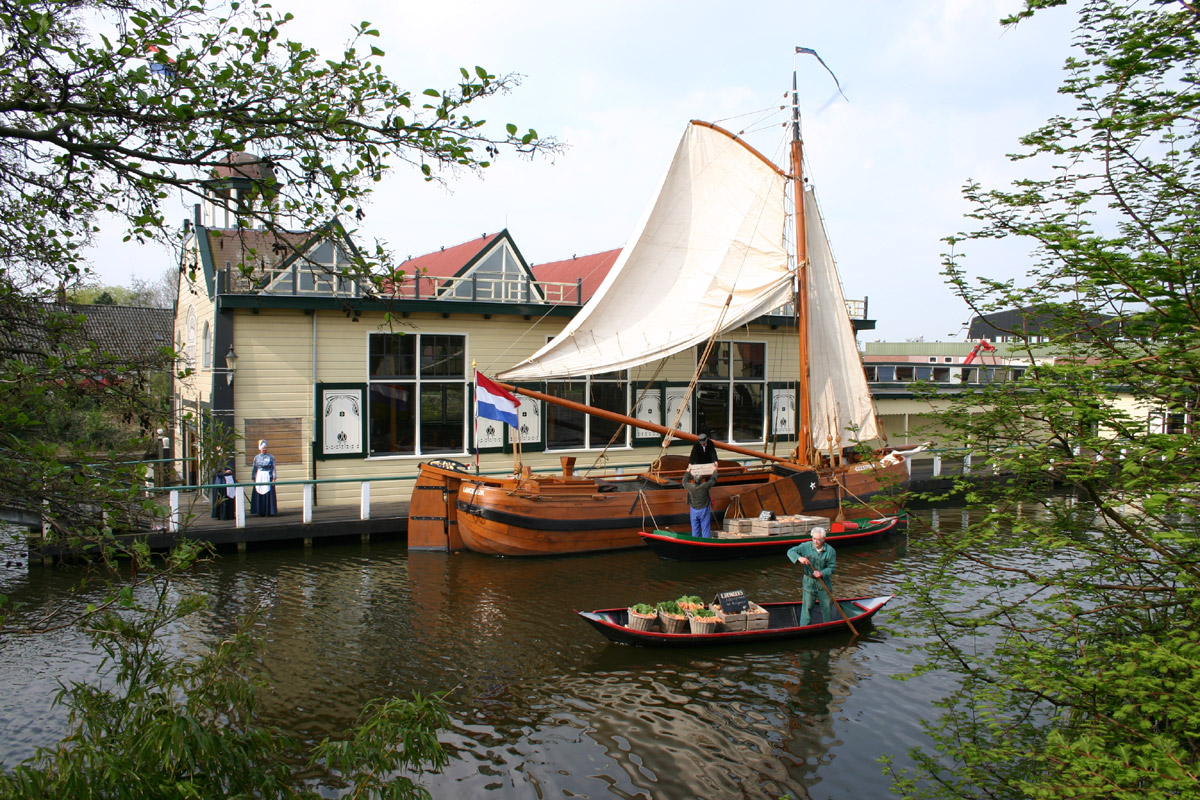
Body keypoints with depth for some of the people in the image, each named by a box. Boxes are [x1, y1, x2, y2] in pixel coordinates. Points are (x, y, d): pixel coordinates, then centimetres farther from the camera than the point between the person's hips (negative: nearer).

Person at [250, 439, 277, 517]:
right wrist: (254, 479, 4)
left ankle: (270, 512, 1)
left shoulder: (271, 457, 3)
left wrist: (274, 478, -6)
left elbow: (273, 468, 1)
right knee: (259, 495, 0)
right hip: (259, 477, 2)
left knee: (269, 494, -4)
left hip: (268, 477, -2)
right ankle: (261, 512, 7)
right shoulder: (257, 457, 8)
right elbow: (254, 469, 10)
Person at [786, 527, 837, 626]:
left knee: (827, 606, 11)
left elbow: (831, 568, -7)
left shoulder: (830, 550, -7)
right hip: (809, 582, -1)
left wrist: (822, 573, -24)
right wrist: (799, 558, -30)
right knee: (807, 607, 2)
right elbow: (790, 552, -11)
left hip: (824, 582, 1)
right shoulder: (806, 546, -9)